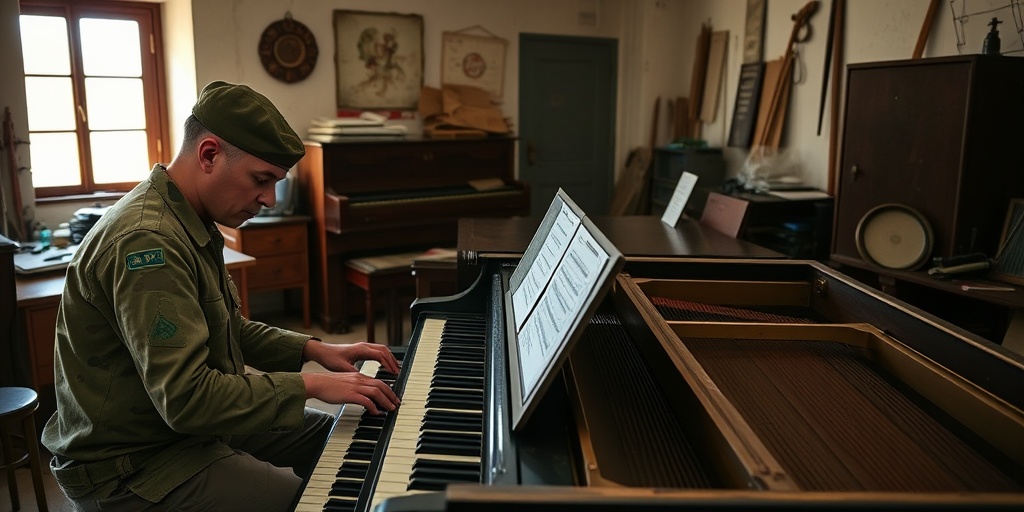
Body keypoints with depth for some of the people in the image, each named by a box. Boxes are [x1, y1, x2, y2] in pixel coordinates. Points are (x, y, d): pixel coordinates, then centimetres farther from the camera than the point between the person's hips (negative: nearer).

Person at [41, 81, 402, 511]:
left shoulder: (190, 224, 6)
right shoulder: (147, 241, -28)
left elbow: (229, 330, 16)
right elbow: (186, 399, -32)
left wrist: (312, 349, 4)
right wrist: (310, 385, -24)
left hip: (189, 422, 10)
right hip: (131, 465, -10)